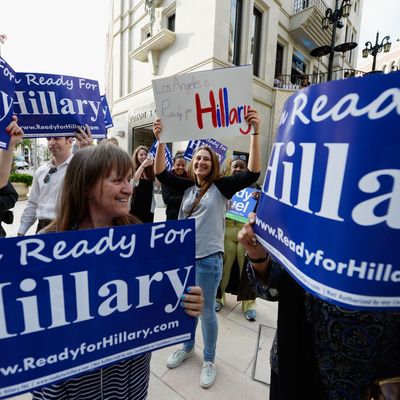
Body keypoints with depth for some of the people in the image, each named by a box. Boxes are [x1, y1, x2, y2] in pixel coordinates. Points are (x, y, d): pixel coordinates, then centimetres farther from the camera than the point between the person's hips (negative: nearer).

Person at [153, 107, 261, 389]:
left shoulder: (221, 187, -7)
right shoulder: (187, 186, 6)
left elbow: (252, 173, -19)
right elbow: (161, 173, -1)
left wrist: (255, 132, -27)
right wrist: (161, 140, -12)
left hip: (208, 259, -5)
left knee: (206, 312, 11)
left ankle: (209, 360, 36)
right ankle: (188, 347, 47)